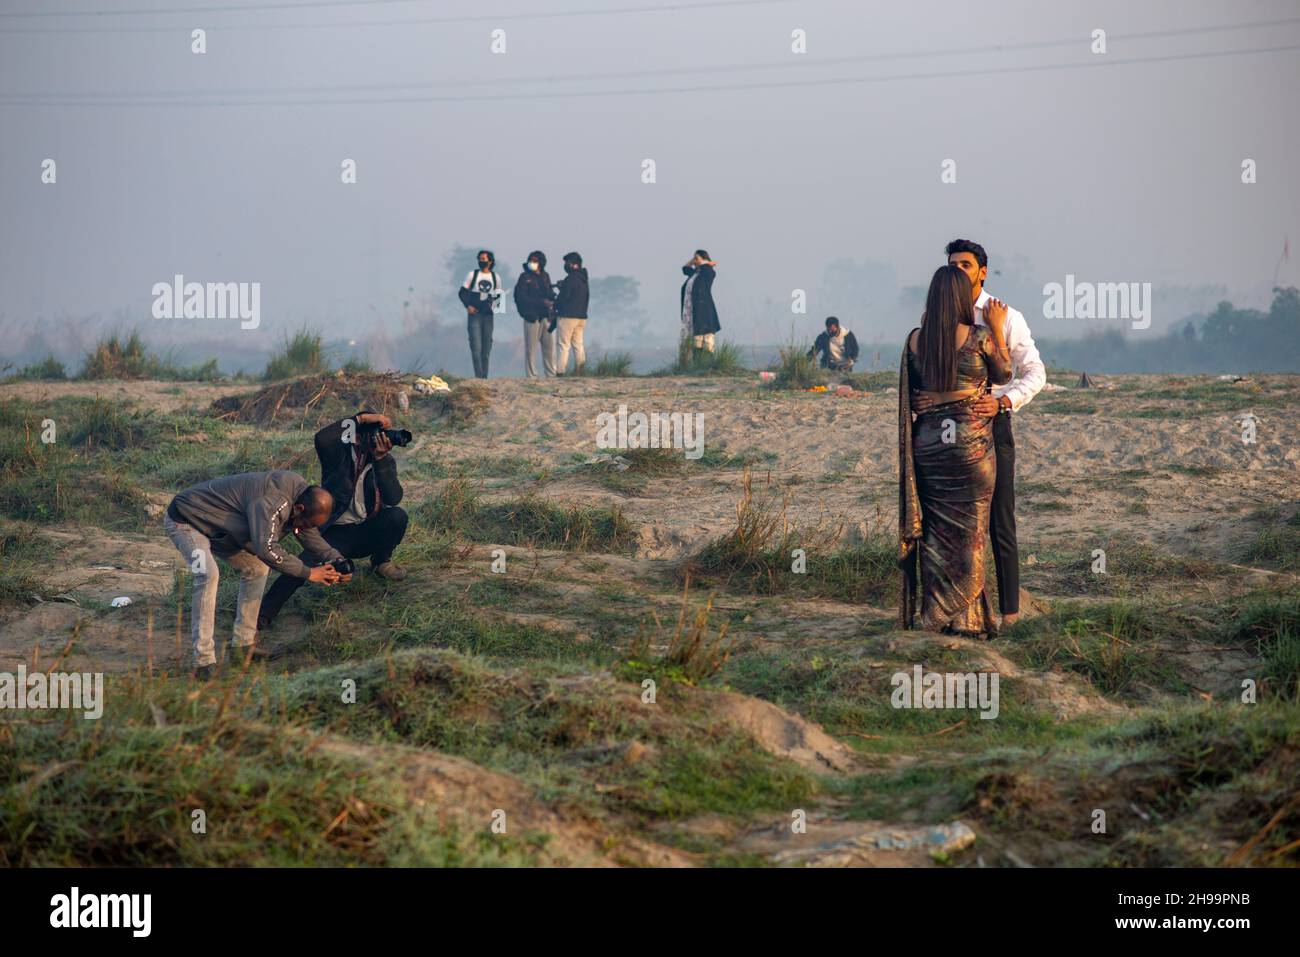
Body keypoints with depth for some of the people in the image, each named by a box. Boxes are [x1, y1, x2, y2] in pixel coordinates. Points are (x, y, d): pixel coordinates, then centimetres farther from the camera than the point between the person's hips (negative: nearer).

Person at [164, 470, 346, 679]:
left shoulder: (300, 488, -4)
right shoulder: (271, 502, -36)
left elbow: (310, 536, 8)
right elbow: (266, 549, -45)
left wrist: (337, 560, -10)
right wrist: (307, 572, -37)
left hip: (216, 527, 10)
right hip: (184, 520, -10)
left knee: (257, 568, 9)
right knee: (208, 575, -30)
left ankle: (243, 645, 13)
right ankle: (204, 662, -32)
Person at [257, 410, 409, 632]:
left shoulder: (386, 461, 2)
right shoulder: (340, 453, -6)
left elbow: (393, 498, -15)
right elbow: (322, 439, -31)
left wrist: (381, 459, -26)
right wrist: (360, 419, -30)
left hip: (369, 531, 3)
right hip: (338, 533, -3)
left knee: (398, 516, -26)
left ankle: (381, 561, 3)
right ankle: (264, 614, -34)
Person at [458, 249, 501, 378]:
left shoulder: (495, 277, 9)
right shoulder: (473, 274, 3)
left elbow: (499, 295, 17)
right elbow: (462, 292, 4)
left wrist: (497, 304, -5)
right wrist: (468, 306, -11)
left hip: (488, 315, 3)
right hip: (474, 314, -3)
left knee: (487, 347, 5)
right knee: (476, 347, -12)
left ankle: (484, 376, 11)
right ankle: (478, 376, -16)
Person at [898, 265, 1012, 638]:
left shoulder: (915, 339, 0)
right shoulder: (979, 337, -9)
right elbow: (1003, 374, 6)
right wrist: (998, 330, 15)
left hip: (927, 438, 3)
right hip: (971, 440, -3)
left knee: (934, 527, 10)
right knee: (968, 529, 4)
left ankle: (932, 613, 11)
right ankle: (964, 617, 6)